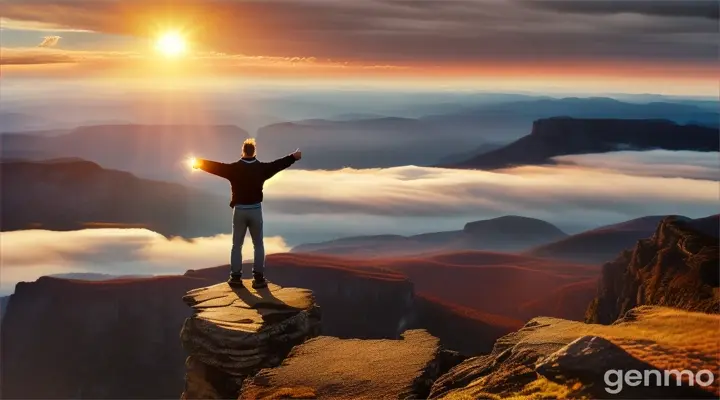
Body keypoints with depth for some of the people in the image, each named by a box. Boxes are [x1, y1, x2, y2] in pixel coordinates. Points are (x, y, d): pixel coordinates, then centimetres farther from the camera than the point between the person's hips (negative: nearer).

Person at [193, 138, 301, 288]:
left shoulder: (234, 168, -7)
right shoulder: (262, 168, -5)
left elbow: (216, 166, 2)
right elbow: (278, 164, 8)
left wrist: (198, 163, 18)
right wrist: (293, 157, 23)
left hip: (239, 210, 0)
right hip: (255, 210, 0)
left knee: (237, 245, 11)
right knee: (258, 245, 9)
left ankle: (236, 277, 10)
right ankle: (258, 278, 5)